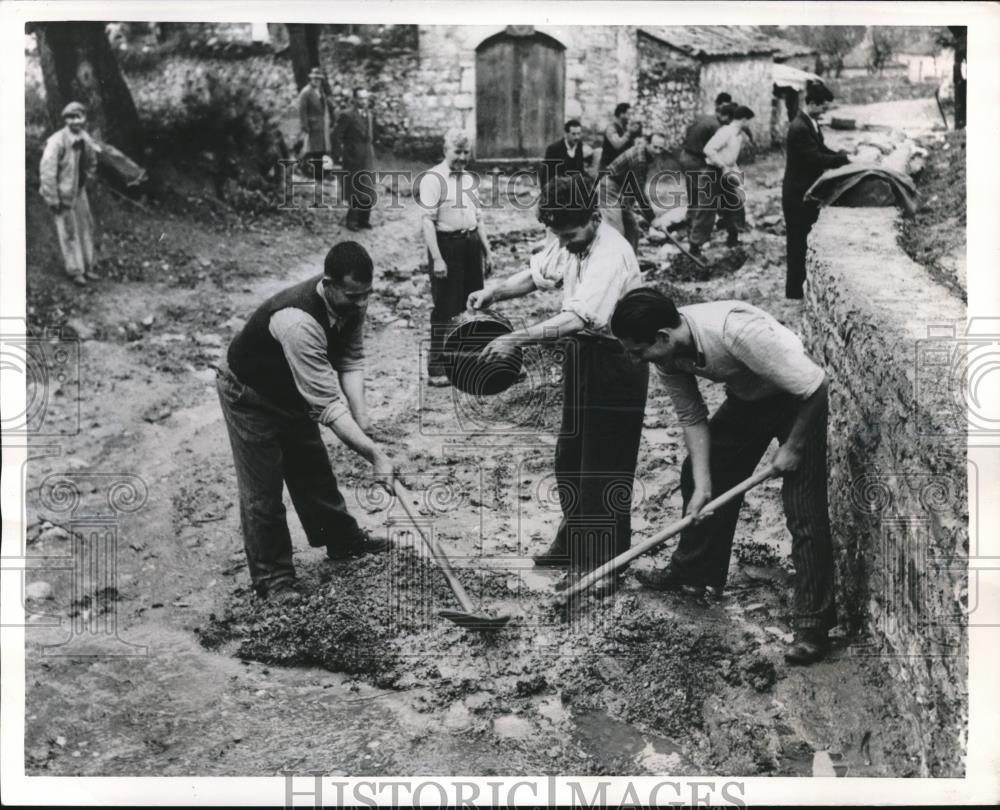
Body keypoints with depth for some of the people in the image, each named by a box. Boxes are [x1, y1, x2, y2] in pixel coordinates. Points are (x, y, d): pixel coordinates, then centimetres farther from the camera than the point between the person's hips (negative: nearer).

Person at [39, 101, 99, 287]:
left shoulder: (86, 139, -1)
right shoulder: (57, 141, -23)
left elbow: (91, 163, 19)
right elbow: (47, 170, -24)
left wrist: (88, 181, 18)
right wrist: (52, 200, -24)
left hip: (79, 191, 7)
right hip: (62, 193, -7)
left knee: (86, 227, 11)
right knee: (69, 232, -2)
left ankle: (87, 268, 22)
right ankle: (75, 272, 5)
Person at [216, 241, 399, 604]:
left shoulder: (350, 302, -19)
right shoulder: (298, 322, -44)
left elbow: (351, 358, -8)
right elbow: (327, 405, -43)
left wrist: (360, 413, -23)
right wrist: (376, 455, -41)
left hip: (291, 390, 8)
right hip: (249, 395, -8)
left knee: (313, 468, 21)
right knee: (263, 490, -2)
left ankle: (342, 539, 39)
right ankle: (271, 577, 12)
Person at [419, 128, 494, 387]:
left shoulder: (469, 179, 15)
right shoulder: (433, 179, -9)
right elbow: (428, 221, -14)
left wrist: (487, 250, 17)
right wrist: (437, 258, -21)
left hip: (471, 244, 7)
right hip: (447, 244, -7)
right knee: (446, 309, -6)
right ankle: (437, 369, 1)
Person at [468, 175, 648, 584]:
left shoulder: (611, 255, -28)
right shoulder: (568, 243, -1)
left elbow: (578, 318, -38)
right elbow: (536, 273, 12)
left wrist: (517, 339, -43)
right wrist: (494, 292, -8)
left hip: (615, 362, -9)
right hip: (583, 357, 9)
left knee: (603, 467, -2)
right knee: (569, 457, 19)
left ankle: (602, 562, 10)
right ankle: (573, 543, 34)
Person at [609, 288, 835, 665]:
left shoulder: (735, 330, -40)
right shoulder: (666, 355, -17)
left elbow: (814, 386, -32)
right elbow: (692, 418, -5)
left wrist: (793, 447, -20)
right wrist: (702, 484, -12)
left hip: (798, 399, -7)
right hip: (746, 399, 7)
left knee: (804, 513, -11)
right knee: (696, 476, 10)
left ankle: (813, 624, -4)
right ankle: (692, 571, 30)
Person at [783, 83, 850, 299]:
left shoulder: (812, 123, 9)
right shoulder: (799, 128, -23)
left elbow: (821, 150, 16)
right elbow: (816, 158, -27)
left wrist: (842, 156, 1)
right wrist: (844, 159, -21)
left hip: (808, 192, 10)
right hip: (798, 194, -10)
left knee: (808, 241, 17)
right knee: (798, 243, -2)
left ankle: (807, 284, 28)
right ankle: (794, 291, 6)